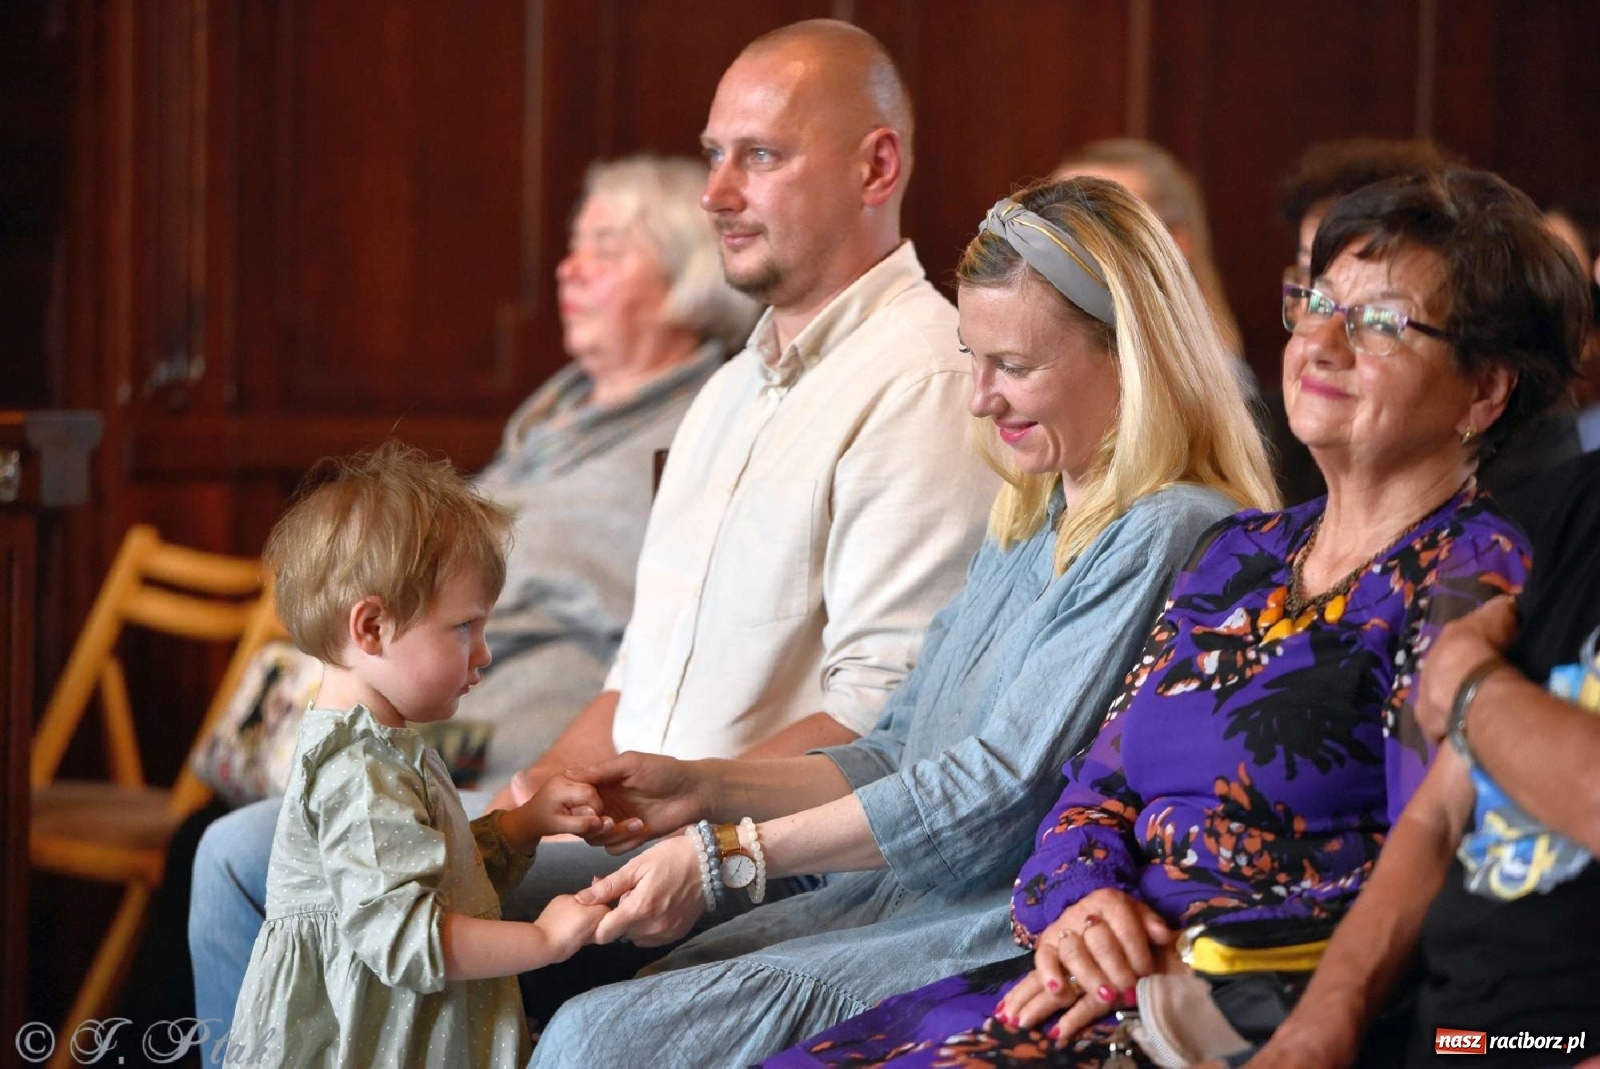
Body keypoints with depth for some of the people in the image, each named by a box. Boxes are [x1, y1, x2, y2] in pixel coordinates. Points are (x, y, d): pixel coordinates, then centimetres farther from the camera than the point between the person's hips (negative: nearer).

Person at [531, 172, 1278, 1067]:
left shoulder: (1174, 540, -13)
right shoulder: (1030, 526, 18)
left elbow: (1000, 793, -17)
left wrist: (726, 856, -13)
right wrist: (706, 787, 7)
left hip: (1013, 941, -9)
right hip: (902, 895, 9)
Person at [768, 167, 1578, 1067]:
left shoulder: (1469, 579, -4)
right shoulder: (1241, 555, 21)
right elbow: (1099, 784, 18)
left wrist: (1177, 969, -17)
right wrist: (1081, 904, -5)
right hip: (1127, 980, 7)